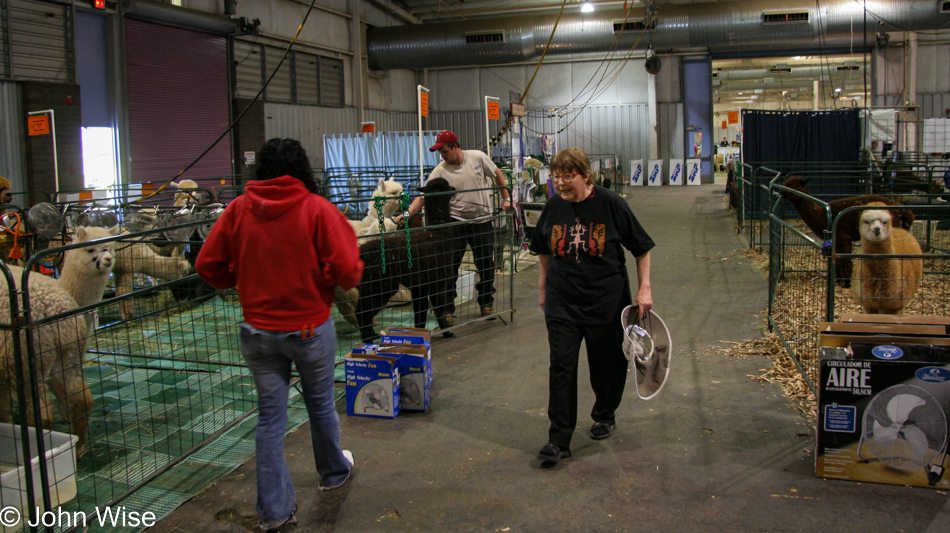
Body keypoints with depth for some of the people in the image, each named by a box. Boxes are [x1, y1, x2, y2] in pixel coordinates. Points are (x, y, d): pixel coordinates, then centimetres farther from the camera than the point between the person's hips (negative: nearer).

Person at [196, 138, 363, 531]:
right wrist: (337, 280, 4)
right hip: (309, 326, -2)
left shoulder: (238, 209, -4)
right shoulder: (316, 209, -13)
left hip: (258, 329, 2)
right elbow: (347, 271, -19)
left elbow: (208, 266, -2)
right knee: (320, 403, 19)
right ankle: (333, 472, 42)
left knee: (270, 414, 11)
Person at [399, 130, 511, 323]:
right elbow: (423, 197, -13)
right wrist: (407, 213, -27)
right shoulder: (440, 171, -9)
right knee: (450, 266, -5)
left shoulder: (478, 157, -5)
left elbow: (497, 175, 10)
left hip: (482, 221, 1)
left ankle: (486, 303, 27)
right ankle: (447, 309, 5)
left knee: (487, 265, 9)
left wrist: (506, 199, 8)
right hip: (456, 222, -1)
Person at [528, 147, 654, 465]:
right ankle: (559, 440, 2)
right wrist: (543, 286, 16)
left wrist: (644, 288, -6)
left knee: (607, 364, 12)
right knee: (561, 368, -4)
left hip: (606, 302, -2)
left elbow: (641, 248, -2)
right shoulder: (553, 207, -1)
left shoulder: (610, 204, -11)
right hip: (562, 302, 2)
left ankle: (605, 416, 39)